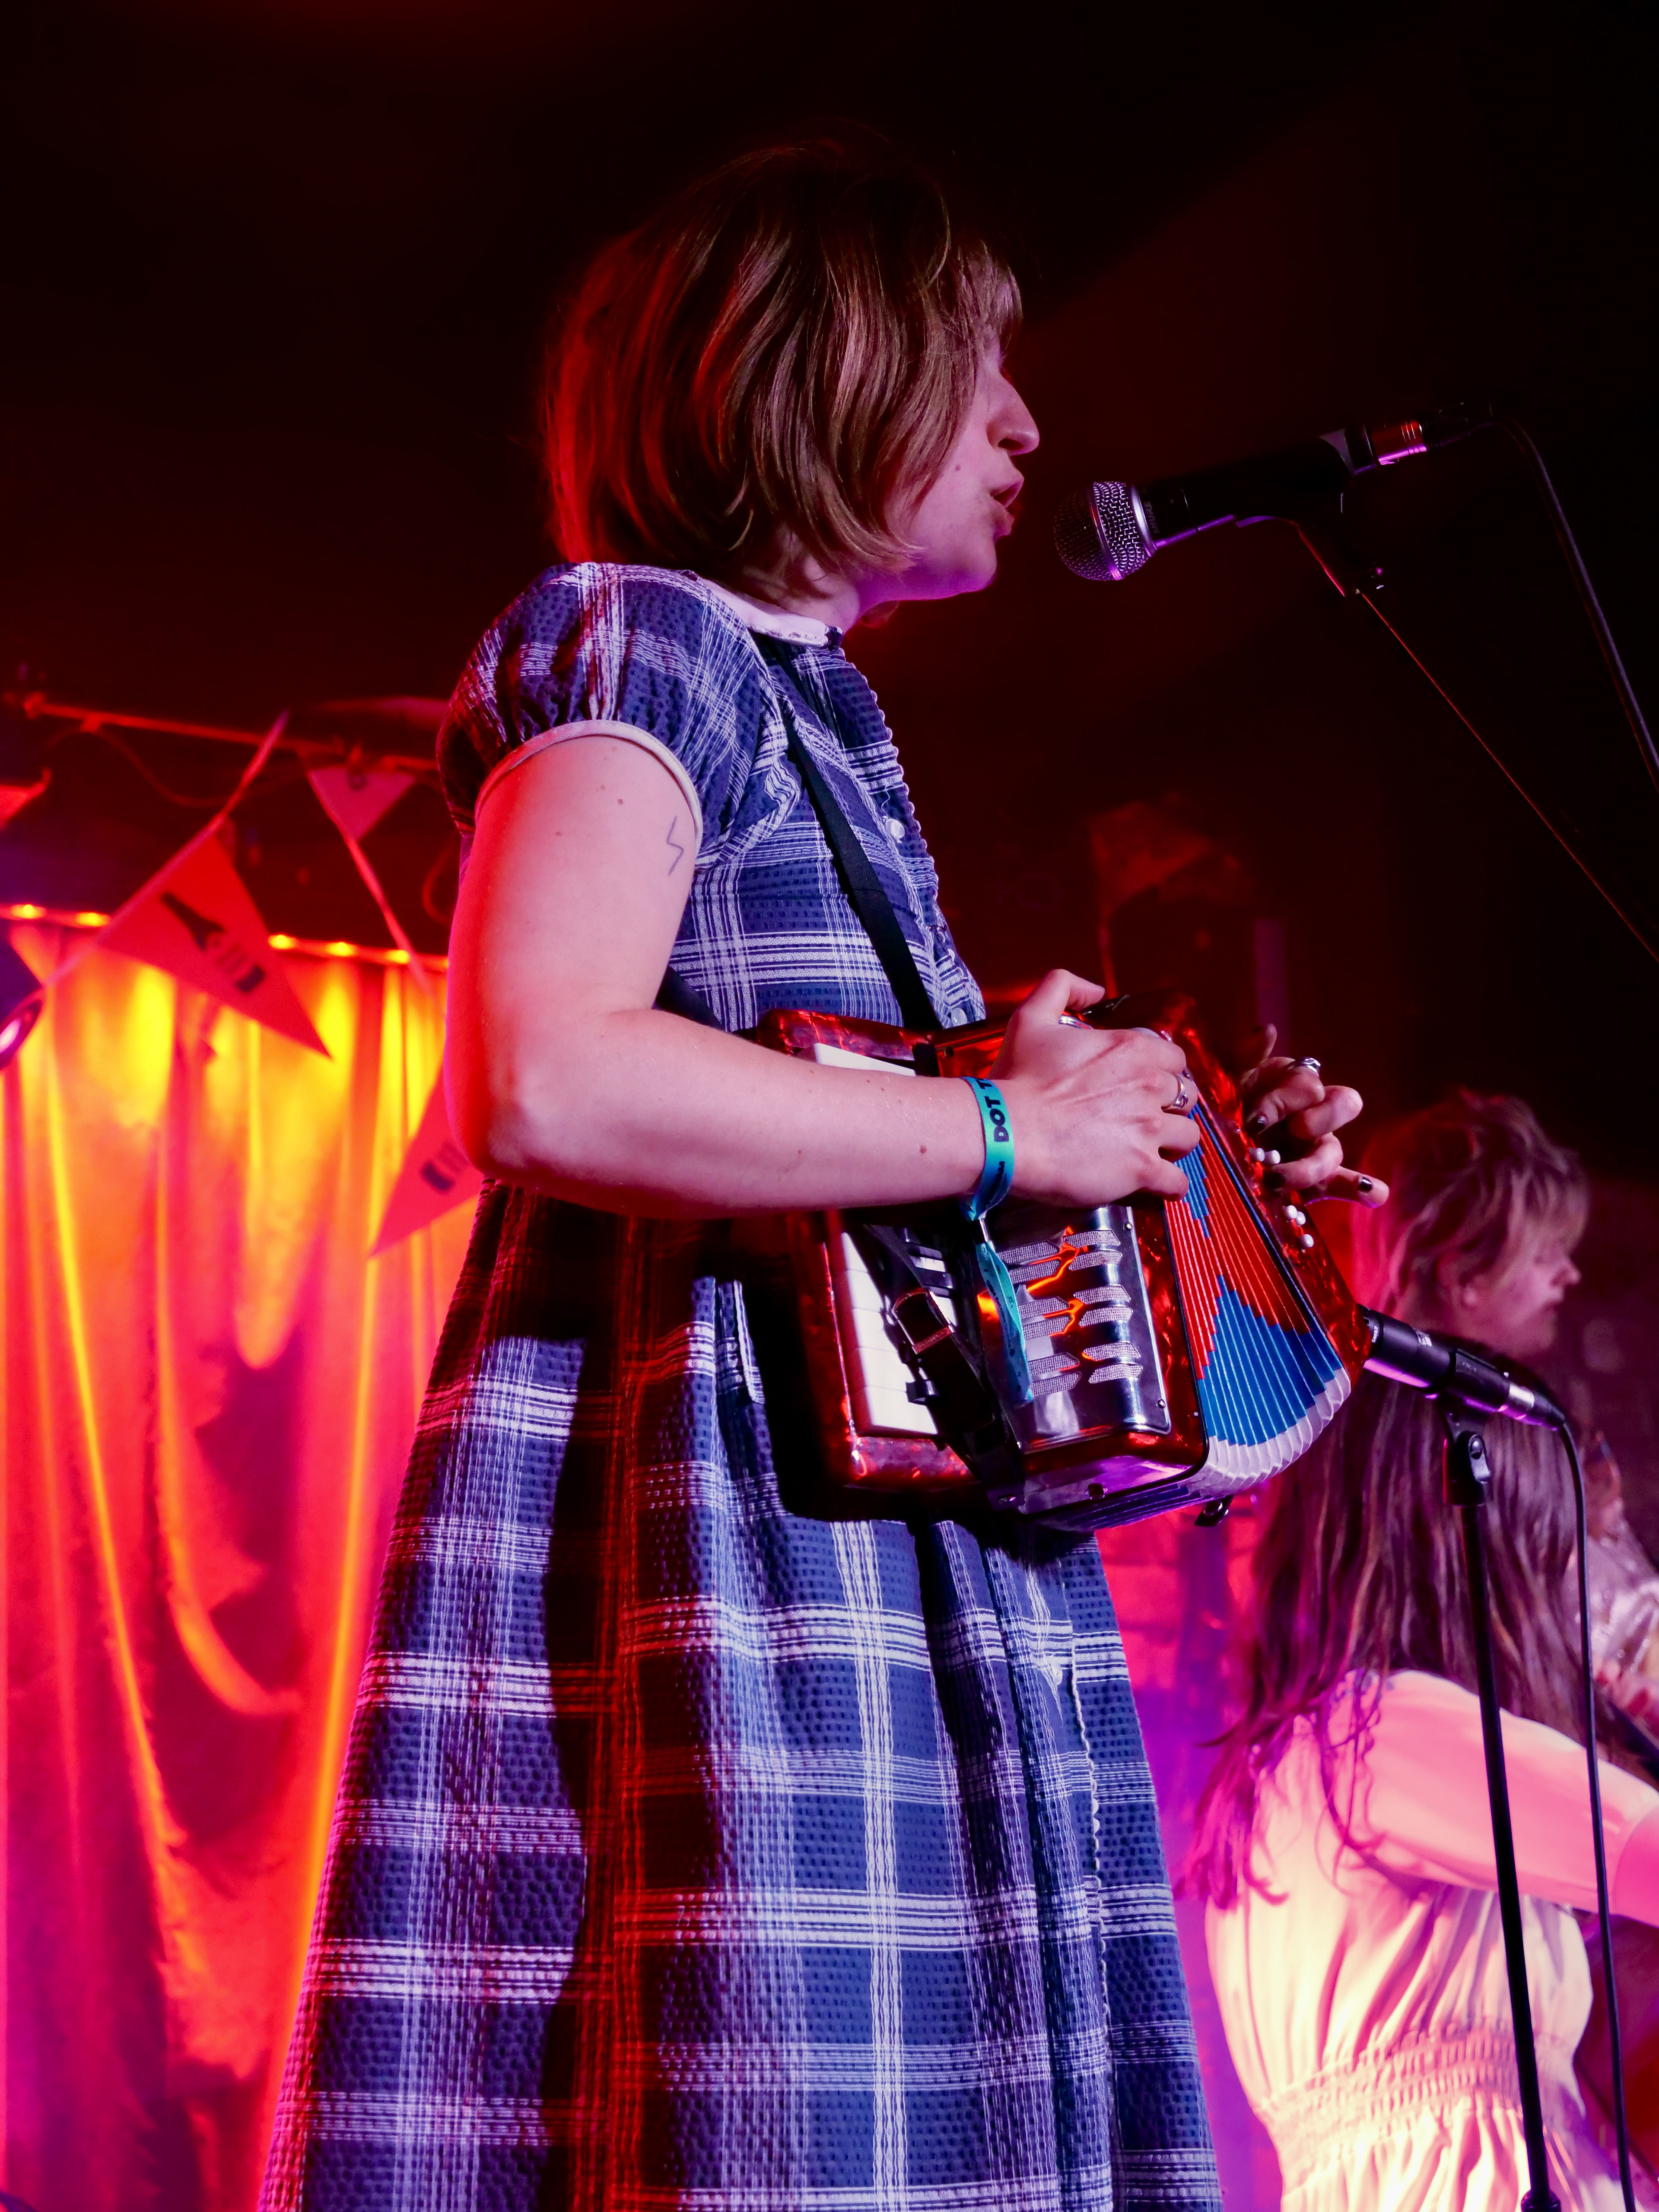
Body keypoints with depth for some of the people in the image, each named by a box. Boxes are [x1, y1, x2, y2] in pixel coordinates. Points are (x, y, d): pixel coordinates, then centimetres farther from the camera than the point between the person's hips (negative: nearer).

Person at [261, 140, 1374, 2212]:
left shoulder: (817, 720, 26)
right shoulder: (633, 639, -2)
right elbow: (536, 1084, -21)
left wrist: (1186, 1162, 20)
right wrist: (1012, 1128, -12)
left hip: (907, 1552, 9)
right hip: (717, 1524, -9)